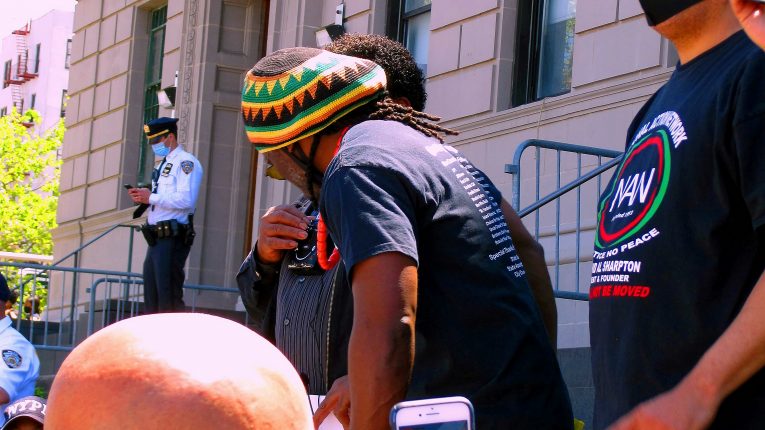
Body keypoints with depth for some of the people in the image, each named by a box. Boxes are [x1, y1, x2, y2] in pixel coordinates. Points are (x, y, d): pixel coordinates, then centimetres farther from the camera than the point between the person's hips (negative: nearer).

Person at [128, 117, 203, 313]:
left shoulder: (186, 162, -7)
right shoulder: (163, 165, 23)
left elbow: (186, 200, -20)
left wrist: (151, 197, -14)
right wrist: (144, 197, 8)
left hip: (172, 239, -10)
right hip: (156, 238, 10)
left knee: (169, 298, -11)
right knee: (151, 297, 10)